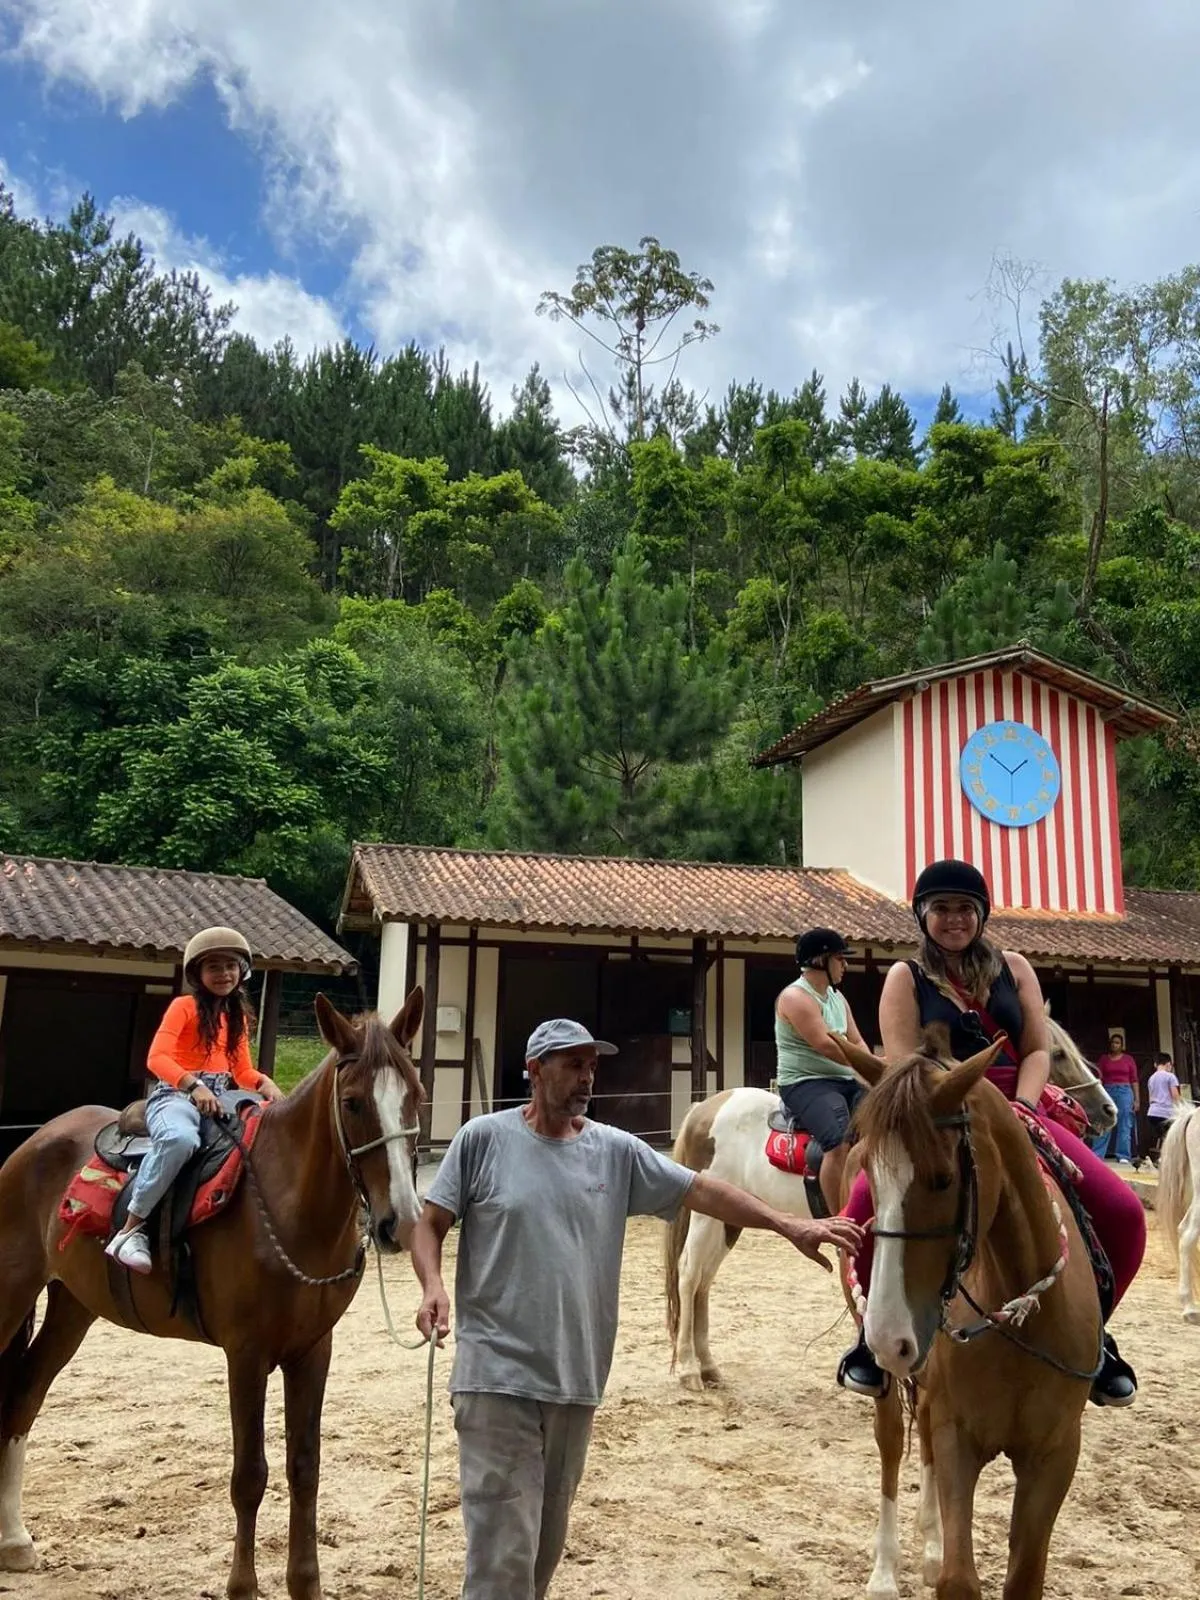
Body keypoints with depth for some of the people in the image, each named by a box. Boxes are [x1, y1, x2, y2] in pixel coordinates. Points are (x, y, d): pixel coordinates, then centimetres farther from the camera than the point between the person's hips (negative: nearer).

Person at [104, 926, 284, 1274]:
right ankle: (131, 1229, -30)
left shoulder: (238, 1016, 18)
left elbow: (243, 1072, 19)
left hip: (218, 1100, 7)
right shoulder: (184, 1007, -2)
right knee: (181, 1138, -40)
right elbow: (157, 1057, -14)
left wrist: (265, 1083, -5)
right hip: (175, 1096, -7)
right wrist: (194, 1085, -31)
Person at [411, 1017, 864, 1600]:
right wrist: (433, 1284, -20)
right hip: (497, 1373, -4)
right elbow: (429, 1223, 0)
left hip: (575, 1378, 4)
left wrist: (790, 1226, -3)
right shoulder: (483, 1138, -4)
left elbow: (700, 1190, 4)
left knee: (547, 1541, 16)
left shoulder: (617, 1151, 5)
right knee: (503, 1549, -4)